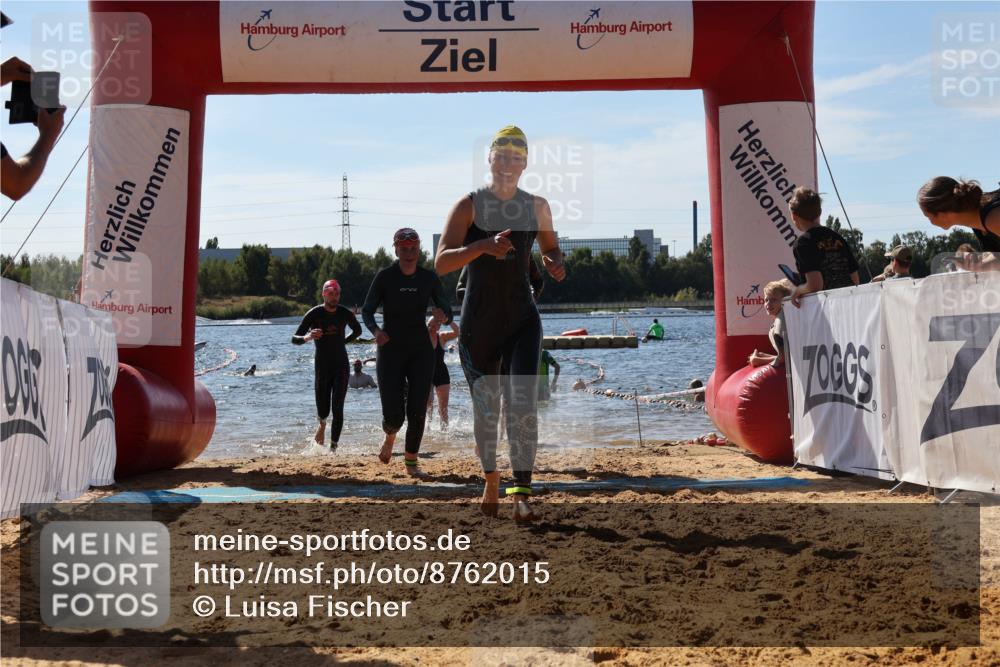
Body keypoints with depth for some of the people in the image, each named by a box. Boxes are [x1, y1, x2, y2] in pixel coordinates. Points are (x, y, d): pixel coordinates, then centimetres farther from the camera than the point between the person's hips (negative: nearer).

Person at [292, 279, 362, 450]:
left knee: (337, 409, -10)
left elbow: (357, 330, 22)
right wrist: (307, 337, -31)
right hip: (322, 367, -1)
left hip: (341, 366, 1)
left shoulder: (345, 314, 0)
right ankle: (322, 425, 39)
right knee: (323, 409, 3)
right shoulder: (314, 314, -8)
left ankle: (333, 447, -6)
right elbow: (294, 339, -11)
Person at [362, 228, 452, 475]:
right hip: (390, 351, -2)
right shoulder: (385, 277, -7)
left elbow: (448, 311, 2)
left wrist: (443, 316, -22)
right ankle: (390, 436, 31)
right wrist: (376, 331, -22)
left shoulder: (429, 278, 0)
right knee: (394, 415, -6)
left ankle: (411, 461, 14)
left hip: (421, 351, 2)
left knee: (418, 412, -3)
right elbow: (366, 311, -2)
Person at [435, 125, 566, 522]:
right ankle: (491, 482, 29)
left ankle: (522, 492, -15)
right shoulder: (469, 206, -5)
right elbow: (441, 262, -15)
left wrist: (554, 264, -5)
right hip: (478, 322, -1)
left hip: (522, 320, 1)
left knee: (524, 402, -14)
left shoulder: (536, 207, 5)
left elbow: (551, 249, 21)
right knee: (485, 408, 9)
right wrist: (483, 246, -32)